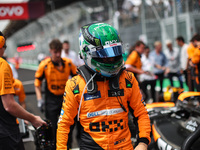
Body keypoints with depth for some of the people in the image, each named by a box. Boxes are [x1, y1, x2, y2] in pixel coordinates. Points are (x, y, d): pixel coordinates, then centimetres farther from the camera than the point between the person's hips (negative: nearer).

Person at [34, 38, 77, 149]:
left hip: (66, 99, 2)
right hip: (51, 100, -2)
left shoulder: (68, 63, -3)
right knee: (52, 128, 2)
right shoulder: (44, 65, -7)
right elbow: (37, 83, 1)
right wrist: (39, 99, -7)